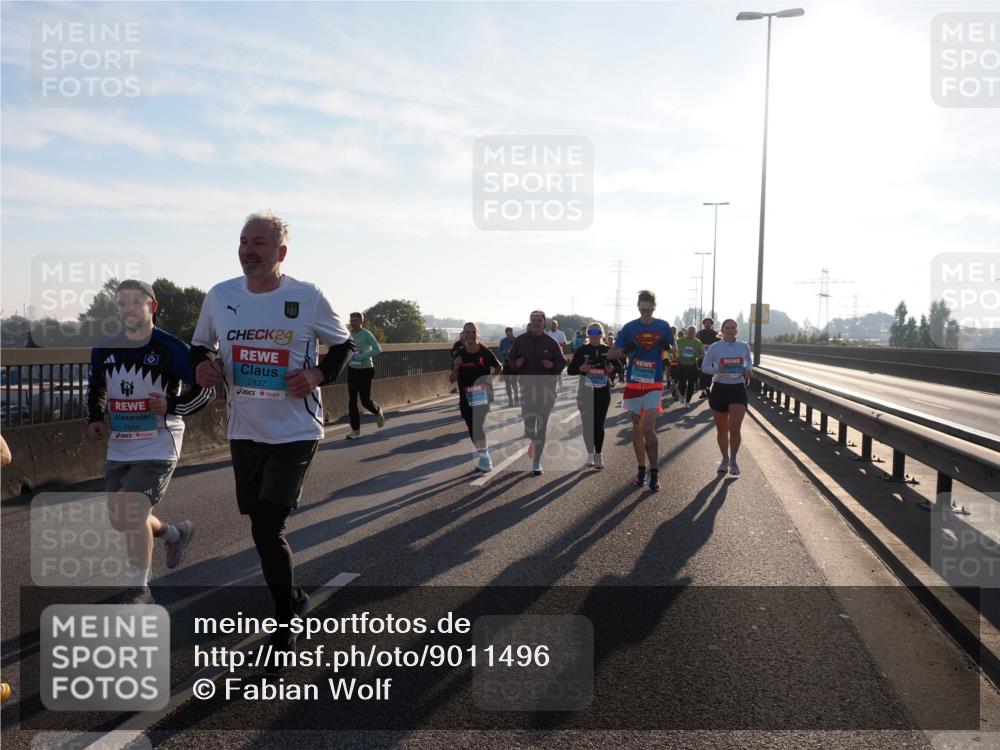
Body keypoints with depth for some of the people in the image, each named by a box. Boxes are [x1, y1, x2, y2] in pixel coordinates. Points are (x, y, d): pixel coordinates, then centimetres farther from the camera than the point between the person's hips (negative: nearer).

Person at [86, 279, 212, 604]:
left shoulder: (171, 349, -12)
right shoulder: (103, 350, 5)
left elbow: (206, 389, -8)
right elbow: (95, 389, 21)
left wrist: (172, 406, -21)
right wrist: (94, 420, 4)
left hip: (158, 446, -6)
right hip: (120, 447, 7)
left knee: (132, 515, -15)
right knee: (120, 521, 13)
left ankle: (139, 589, 6)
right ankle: (175, 533, 41)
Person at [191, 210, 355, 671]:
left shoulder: (307, 298, -8)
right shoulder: (219, 296, 1)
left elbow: (343, 344, 4)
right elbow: (201, 346, 15)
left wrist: (318, 375, -13)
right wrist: (204, 365, -7)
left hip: (294, 433, -5)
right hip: (244, 432, 5)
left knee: (266, 529, -10)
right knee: (262, 528, 15)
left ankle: (284, 625, 13)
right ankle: (293, 599, 42)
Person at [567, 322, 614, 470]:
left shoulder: (608, 350, 4)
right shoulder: (581, 350, -1)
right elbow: (570, 370, -1)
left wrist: (612, 369, -10)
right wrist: (580, 368, -21)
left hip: (603, 392, 0)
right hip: (586, 391, 0)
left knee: (599, 424, -3)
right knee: (588, 424, 4)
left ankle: (598, 454, 6)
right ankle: (590, 453, 19)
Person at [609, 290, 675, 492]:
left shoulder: (663, 326, 2)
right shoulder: (629, 327, 0)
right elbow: (611, 353, 1)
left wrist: (668, 347, -12)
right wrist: (625, 350, -21)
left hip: (654, 384, -2)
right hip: (633, 383, 2)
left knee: (648, 430, -11)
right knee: (637, 428, 10)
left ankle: (654, 473, 0)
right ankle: (641, 470, 21)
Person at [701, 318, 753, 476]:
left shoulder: (744, 346, 3)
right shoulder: (714, 347, -2)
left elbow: (749, 362, 19)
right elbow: (704, 367, 1)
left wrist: (748, 370, -4)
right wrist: (717, 369, -18)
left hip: (738, 389, 0)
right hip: (719, 389, 0)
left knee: (735, 428, -13)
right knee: (722, 429, 10)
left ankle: (733, 460, 7)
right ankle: (725, 459, 30)